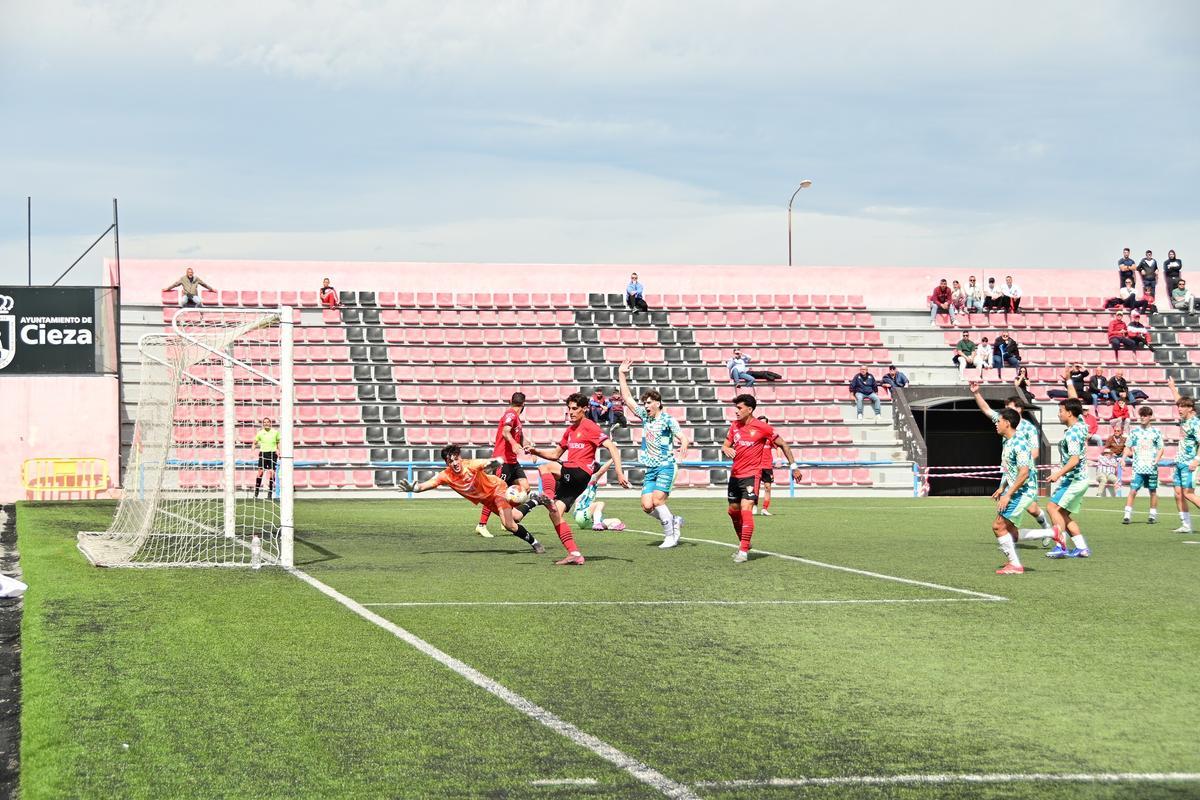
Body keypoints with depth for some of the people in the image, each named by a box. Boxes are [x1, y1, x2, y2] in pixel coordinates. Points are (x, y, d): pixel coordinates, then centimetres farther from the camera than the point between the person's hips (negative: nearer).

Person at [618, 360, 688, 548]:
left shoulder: (667, 419, -8)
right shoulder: (645, 416, 10)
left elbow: (683, 438, -15)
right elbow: (627, 398, 15)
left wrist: (681, 449, -38)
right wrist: (621, 375, 11)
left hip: (666, 465, -6)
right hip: (650, 468, 6)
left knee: (657, 501, -18)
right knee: (647, 506, -3)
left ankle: (670, 536, -6)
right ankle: (674, 521, 18)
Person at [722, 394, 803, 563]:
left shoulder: (762, 427, -8)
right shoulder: (735, 426, 7)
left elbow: (783, 445, 0)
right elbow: (725, 445, 13)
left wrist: (794, 467, -1)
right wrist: (726, 449, -13)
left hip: (751, 474, -6)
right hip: (735, 475, 6)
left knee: (746, 509, -19)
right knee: (733, 510, 13)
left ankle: (744, 551, -18)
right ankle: (743, 543, 33)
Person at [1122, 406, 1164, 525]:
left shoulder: (1155, 432, 3)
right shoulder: (1134, 431, 5)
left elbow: (1161, 448, 7)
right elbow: (1128, 447, 11)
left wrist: (1157, 459, -8)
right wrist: (1127, 453, -9)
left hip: (1152, 467, 0)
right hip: (1138, 467, 0)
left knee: (1153, 492, 9)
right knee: (1133, 491, -9)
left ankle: (1153, 515, 21)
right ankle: (1128, 515, -9)